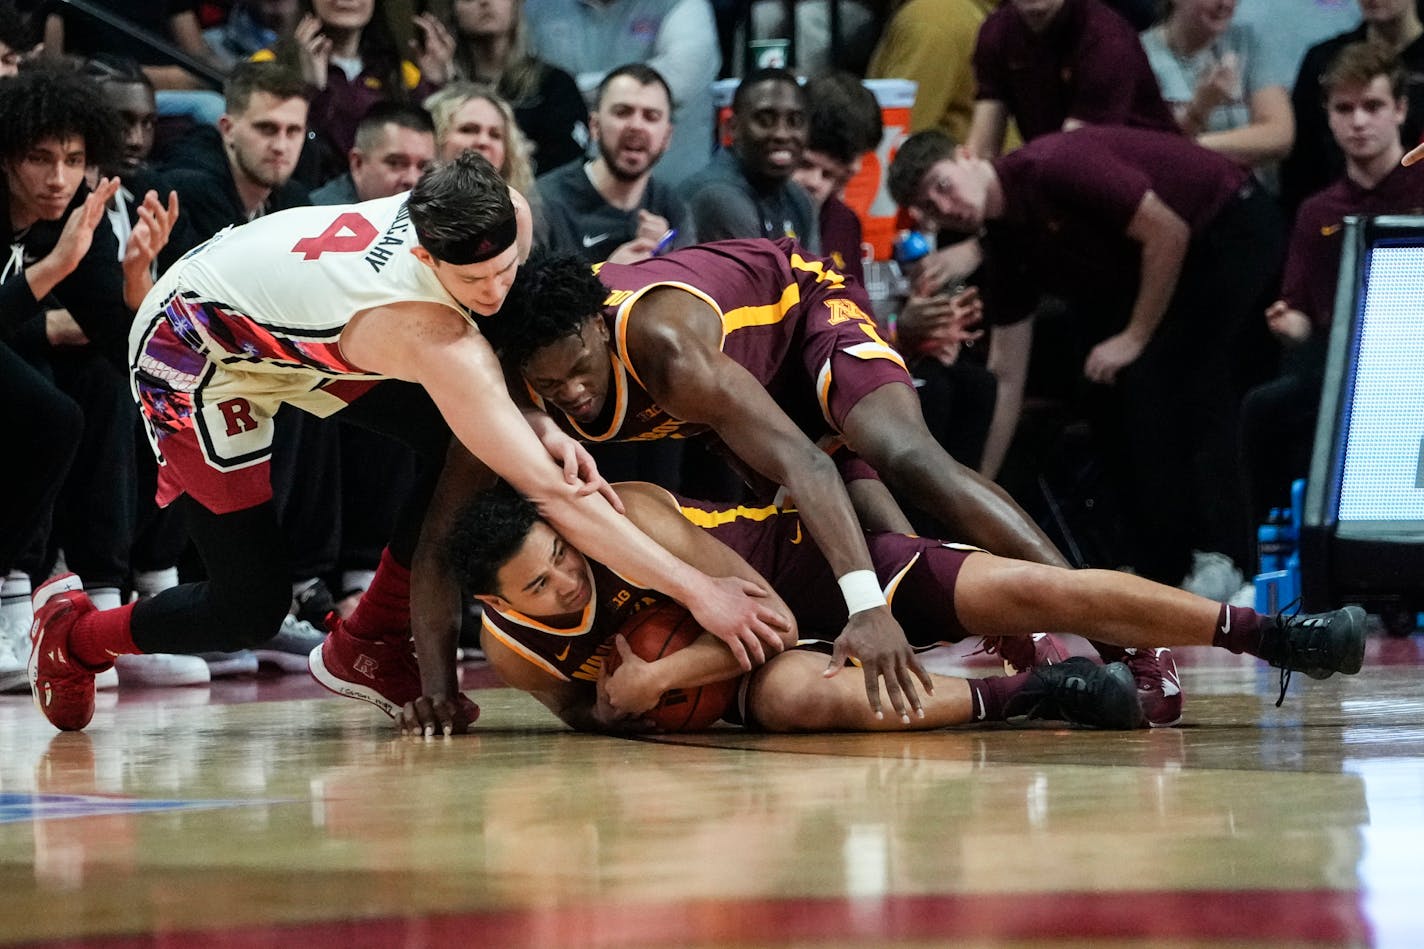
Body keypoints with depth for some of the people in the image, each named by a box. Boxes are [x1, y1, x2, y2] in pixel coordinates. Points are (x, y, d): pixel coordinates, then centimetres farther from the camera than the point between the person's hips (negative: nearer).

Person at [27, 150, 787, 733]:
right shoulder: (429, 331, -40)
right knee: (249, 609, -8)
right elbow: (548, 492, -42)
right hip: (193, 352, -8)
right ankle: (73, 634, 19)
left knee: (461, 445, -5)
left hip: (283, 321, 8)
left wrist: (539, 426, -22)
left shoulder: (507, 218, -21)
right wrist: (697, 591, -45)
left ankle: (368, 646, 12)